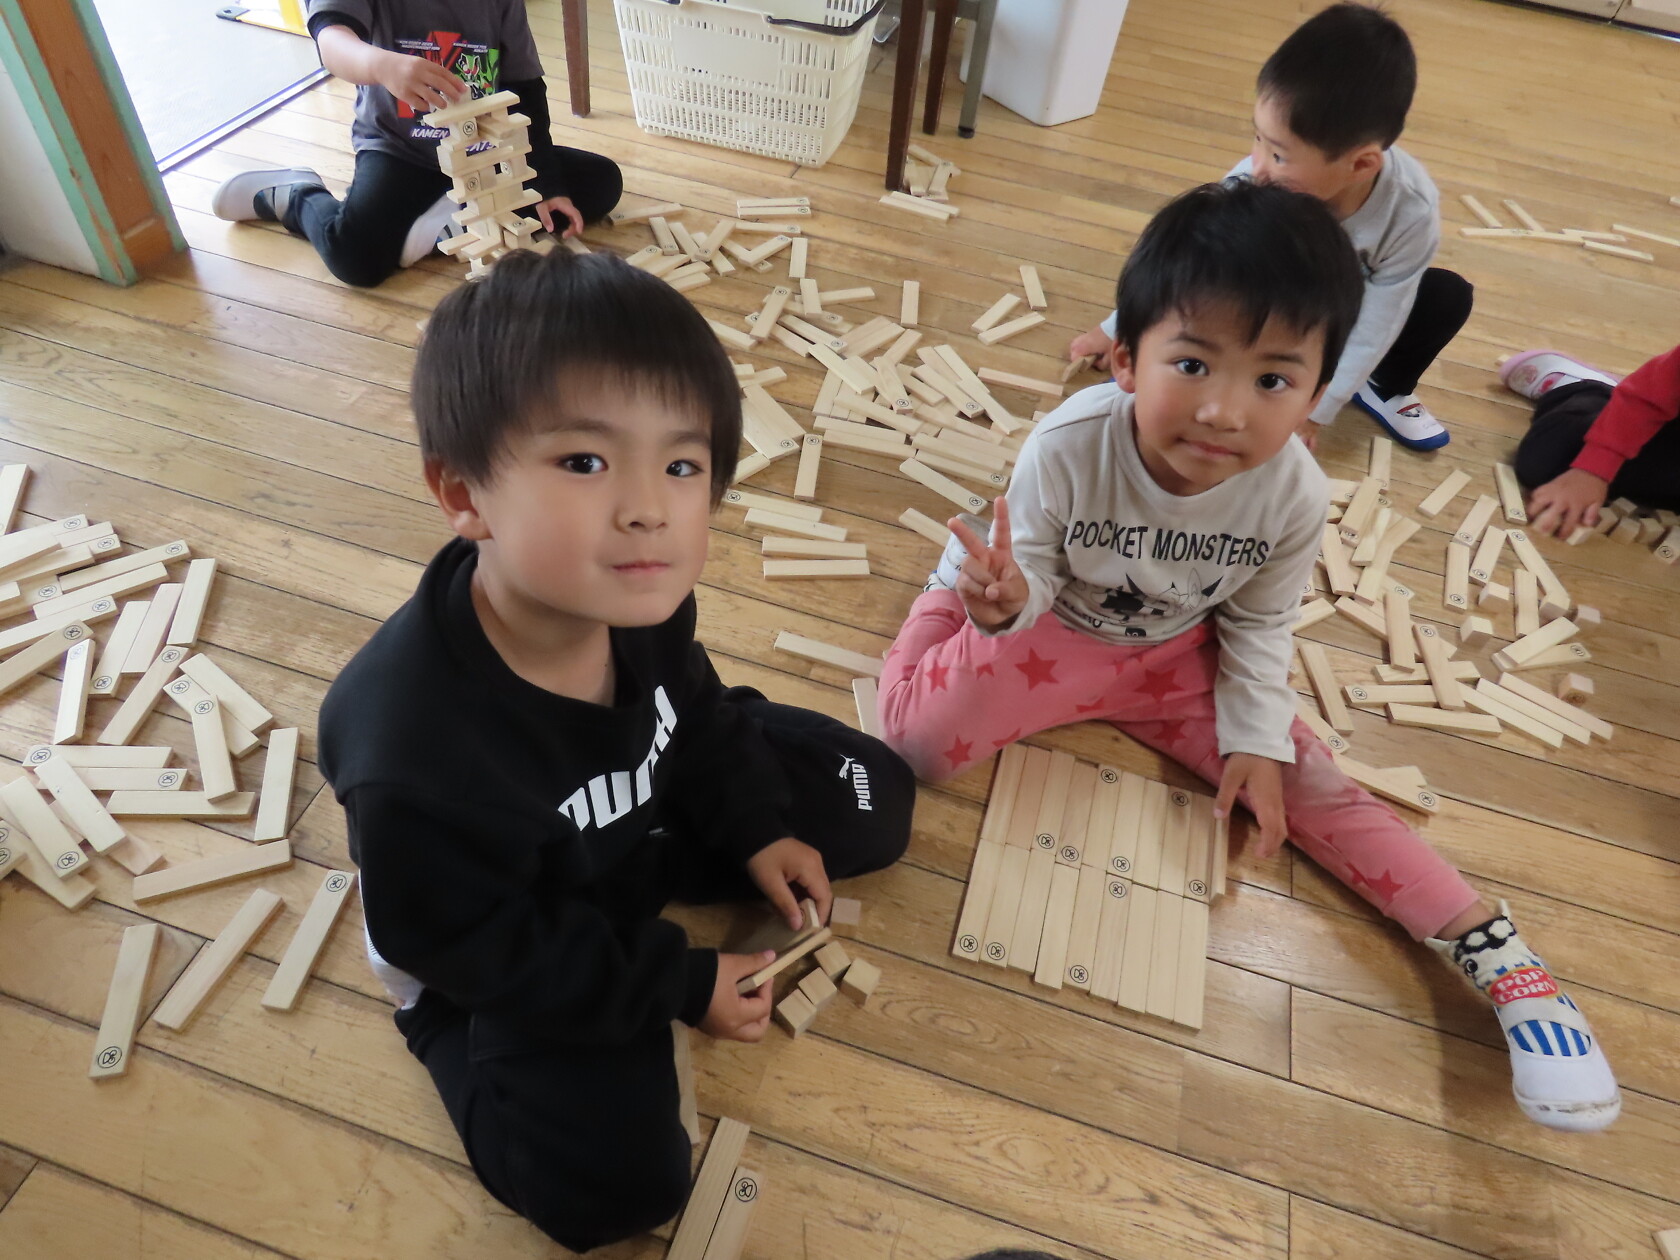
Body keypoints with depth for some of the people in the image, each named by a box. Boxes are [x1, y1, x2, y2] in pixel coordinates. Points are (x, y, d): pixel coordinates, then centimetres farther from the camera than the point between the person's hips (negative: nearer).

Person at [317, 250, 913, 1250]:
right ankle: (441, 1021, 14)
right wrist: (679, 984, -16)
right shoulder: (417, 757, -42)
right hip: (509, 961, -5)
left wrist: (754, 829, -3)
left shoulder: (639, 596, -26)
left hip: (642, 812, 6)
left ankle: (635, 878, 9)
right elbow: (493, 951, -24)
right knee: (612, 1182, -11)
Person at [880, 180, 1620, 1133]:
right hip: (1052, 633, -1)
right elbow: (1033, 578, -18)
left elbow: (1260, 624, -5)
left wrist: (1256, 738, -9)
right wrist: (1002, 598, -42)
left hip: (1178, 657, 2)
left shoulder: (1296, 494, -23)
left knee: (1306, 785, -5)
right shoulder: (1068, 447, -32)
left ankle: (1497, 953, 7)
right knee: (922, 743, -18)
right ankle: (947, 583, 7)